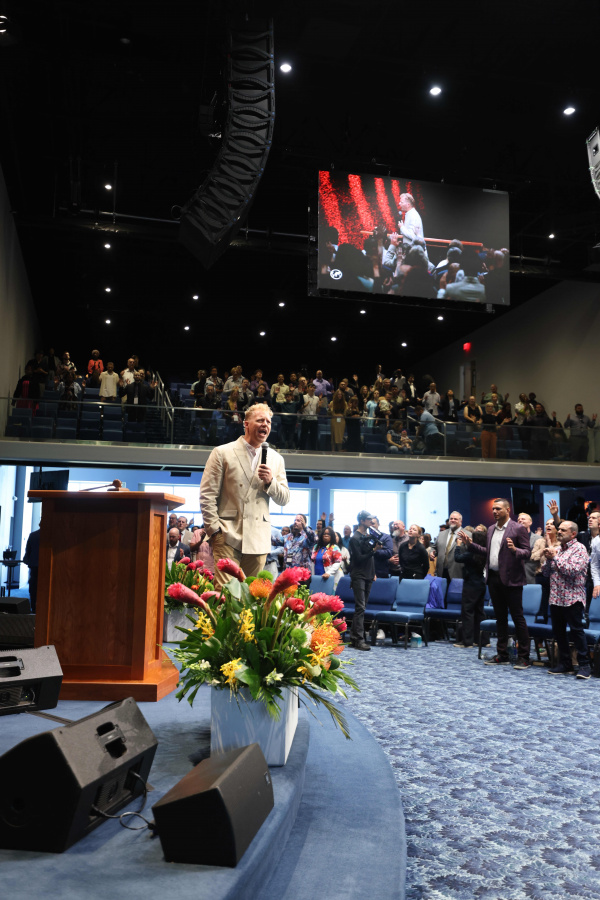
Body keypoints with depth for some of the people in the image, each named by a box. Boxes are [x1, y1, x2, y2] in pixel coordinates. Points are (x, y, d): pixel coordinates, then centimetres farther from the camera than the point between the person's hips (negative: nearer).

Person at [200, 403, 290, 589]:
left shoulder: (276, 459, 14)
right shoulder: (222, 453, 3)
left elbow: (284, 500, 13)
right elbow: (207, 495, 0)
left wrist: (270, 481, -6)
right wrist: (214, 530, -7)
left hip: (258, 539, 4)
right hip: (228, 537, -3)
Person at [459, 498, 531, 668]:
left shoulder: (518, 529, -8)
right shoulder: (491, 530, 14)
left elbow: (527, 552, -11)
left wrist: (514, 549, -29)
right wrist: (471, 544, 13)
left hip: (511, 579, -7)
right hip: (494, 578, 7)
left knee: (518, 618, -1)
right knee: (500, 617, 14)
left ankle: (524, 657, 6)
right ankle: (502, 654, 22)